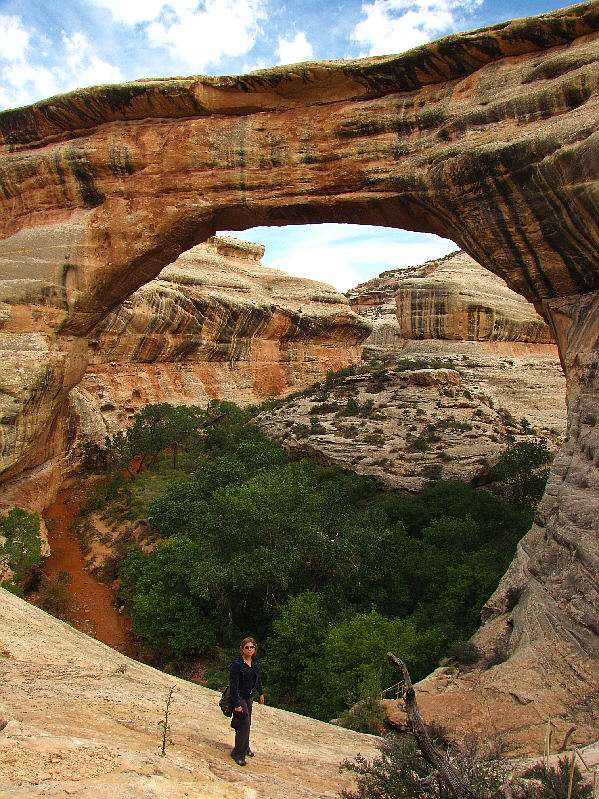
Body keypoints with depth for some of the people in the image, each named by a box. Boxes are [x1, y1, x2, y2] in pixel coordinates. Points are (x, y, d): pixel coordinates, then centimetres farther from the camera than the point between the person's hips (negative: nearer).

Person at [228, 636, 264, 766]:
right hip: (239, 697, -7)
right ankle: (238, 754, 9)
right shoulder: (236, 664, -25)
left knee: (247, 723, 19)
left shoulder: (255, 660, -2)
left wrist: (261, 693, 16)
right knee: (244, 724, -7)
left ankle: (244, 747, 39)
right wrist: (237, 704, -23)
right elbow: (233, 685, -23)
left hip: (249, 697, 7)